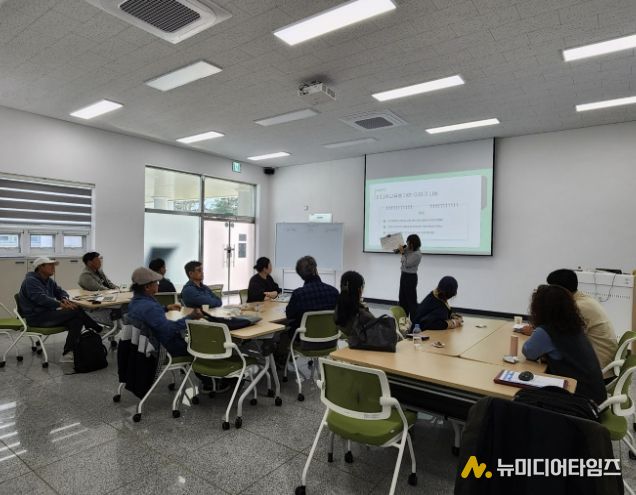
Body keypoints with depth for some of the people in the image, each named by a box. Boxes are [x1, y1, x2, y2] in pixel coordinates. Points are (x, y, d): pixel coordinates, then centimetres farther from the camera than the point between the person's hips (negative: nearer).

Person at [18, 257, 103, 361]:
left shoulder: (48, 281, 16)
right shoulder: (30, 281, -11)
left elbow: (60, 291, 19)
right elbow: (41, 299, -25)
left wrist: (64, 299, -6)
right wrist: (62, 305, -32)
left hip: (47, 313, 9)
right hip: (37, 318, -9)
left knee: (77, 319, -18)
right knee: (76, 311, -23)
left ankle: (67, 353, -20)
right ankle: (98, 329, -8)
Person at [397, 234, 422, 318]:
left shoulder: (417, 254, -21)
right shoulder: (408, 249, 4)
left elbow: (406, 264, -22)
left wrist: (402, 253, -16)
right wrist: (400, 250, 1)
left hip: (411, 277, -9)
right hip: (404, 275, 9)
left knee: (411, 299, -3)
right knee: (402, 298, 14)